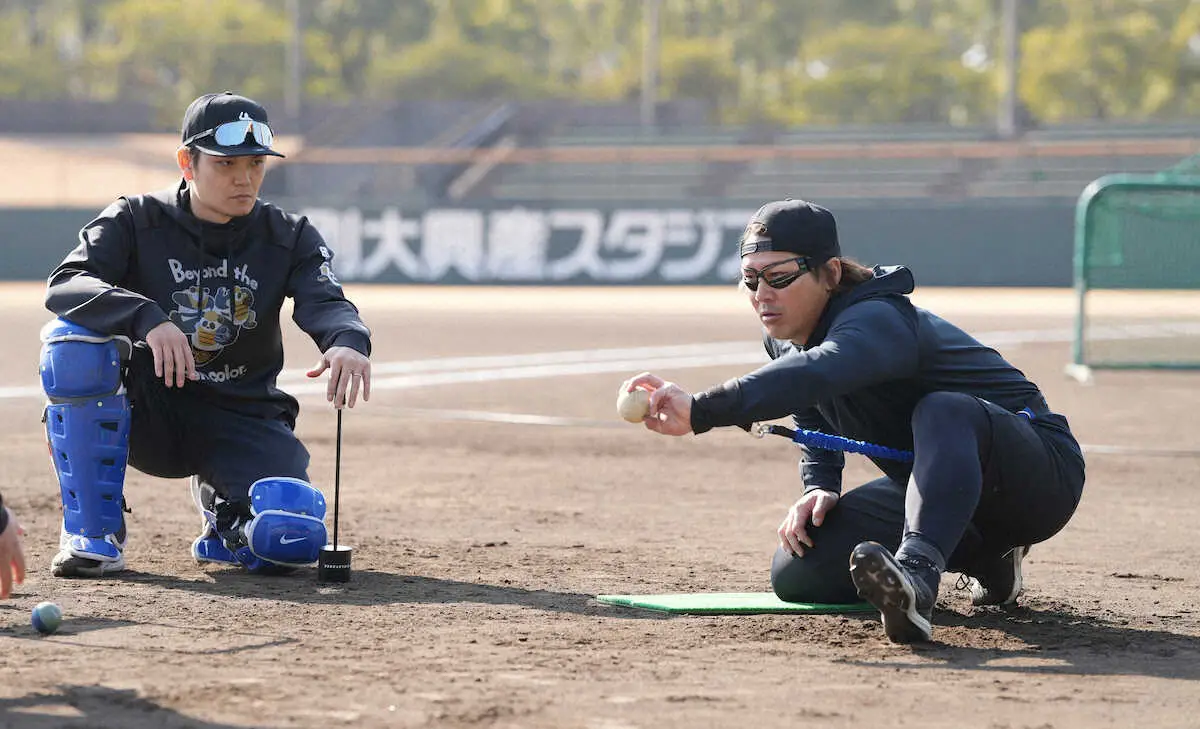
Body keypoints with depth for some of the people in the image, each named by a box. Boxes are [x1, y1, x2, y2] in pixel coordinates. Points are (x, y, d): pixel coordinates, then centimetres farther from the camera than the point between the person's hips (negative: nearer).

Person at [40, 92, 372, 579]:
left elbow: (325, 303, -17)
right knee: (73, 338, -30)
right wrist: (147, 318, -41)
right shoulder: (135, 221, -5)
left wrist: (347, 341, -44)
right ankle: (94, 534, -17)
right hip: (146, 414, -1)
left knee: (293, 538, -27)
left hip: (244, 419, 1)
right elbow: (64, 286, -21)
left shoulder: (290, 237, 1)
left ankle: (223, 517, 15)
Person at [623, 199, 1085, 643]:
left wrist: (701, 411, -66)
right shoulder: (783, 337, -1)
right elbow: (817, 424, 17)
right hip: (925, 484, 9)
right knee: (797, 575, -6)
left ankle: (918, 572, -59)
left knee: (945, 411, -41)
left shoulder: (875, 320, -30)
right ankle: (982, 555, 7)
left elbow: (816, 373, -53)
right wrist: (820, 488, -7)